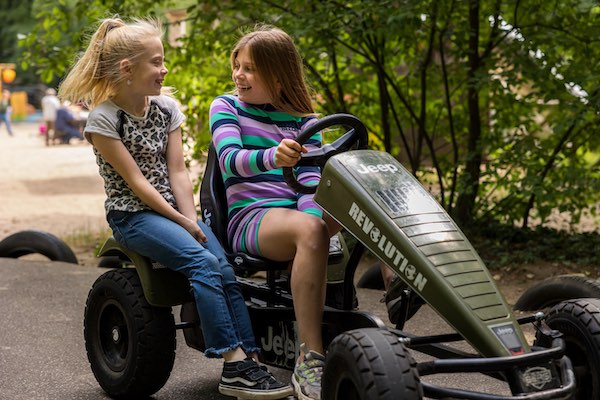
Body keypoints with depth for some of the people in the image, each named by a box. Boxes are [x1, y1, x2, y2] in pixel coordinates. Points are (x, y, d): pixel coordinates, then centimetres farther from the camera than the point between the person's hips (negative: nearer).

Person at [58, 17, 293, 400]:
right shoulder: (103, 118, -8)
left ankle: (250, 361, -18)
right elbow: (136, 181, -12)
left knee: (224, 269, -17)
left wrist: (192, 218, -8)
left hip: (174, 209, 6)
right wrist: (182, 223, -14)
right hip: (132, 214, -5)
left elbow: (178, 171, 5)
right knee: (203, 262, -27)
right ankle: (234, 363, -27)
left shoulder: (167, 107, 9)